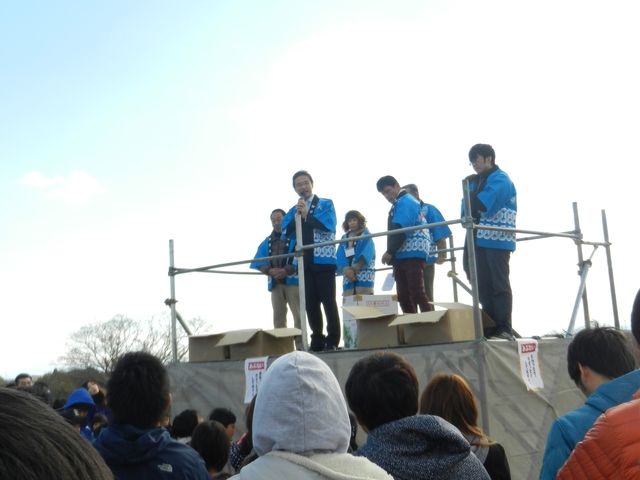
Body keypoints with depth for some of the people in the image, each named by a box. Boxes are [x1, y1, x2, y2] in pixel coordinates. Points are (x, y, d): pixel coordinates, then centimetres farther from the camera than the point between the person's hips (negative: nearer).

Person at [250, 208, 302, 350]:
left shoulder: (295, 237, 3)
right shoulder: (267, 242, 18)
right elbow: (258, 262, 10)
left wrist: (287, 270, -20)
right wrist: (269, 270, -11)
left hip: (292, 280, -5)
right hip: (275, 283, 5)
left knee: (298, 315, -9)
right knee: (278, 317, 5)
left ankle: (300, 346, -8)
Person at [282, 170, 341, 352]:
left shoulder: (325, 204, 4)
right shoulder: (293, 210, 16)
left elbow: (329, 225, -13)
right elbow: (286, 232, 3)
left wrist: (307, 215, -10)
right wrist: (297, 215, -9)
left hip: (324, 260, -4)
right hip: (304, 262, 4)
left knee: (328, 301, -4)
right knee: (310, 303, 5)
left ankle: (332, 340, 0)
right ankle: (317, 340, 11)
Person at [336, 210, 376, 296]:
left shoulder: (366, 235, 11)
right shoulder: (344, 238, 22)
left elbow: (366, 254, -5)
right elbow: (340, 257, 8)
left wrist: (354, 269, -18)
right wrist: (346, 269, -13)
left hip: (364, 276, -4)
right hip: (348, 277, 4)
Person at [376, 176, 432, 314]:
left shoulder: (406, 201, -5)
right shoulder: (398, 205, 26)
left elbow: (402, 229, -18)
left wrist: (390, 252, -17)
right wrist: (393, 254, 14)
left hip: (412, 254, -10)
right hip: (402, 255, 10)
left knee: (417, 292, -15)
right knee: (403, 296, 5)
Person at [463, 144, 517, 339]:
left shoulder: (500, 179, -3)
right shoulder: (475, 182, 21)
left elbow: (484, 203, -17)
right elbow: (468, 208, 15)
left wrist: (472, 206, 1)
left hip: (497, 240, -8)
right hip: (480, 240, 8)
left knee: (500, 286, -7)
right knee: (484, 287, 5)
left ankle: (504, 328, -7)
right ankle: (490, 327, 8)